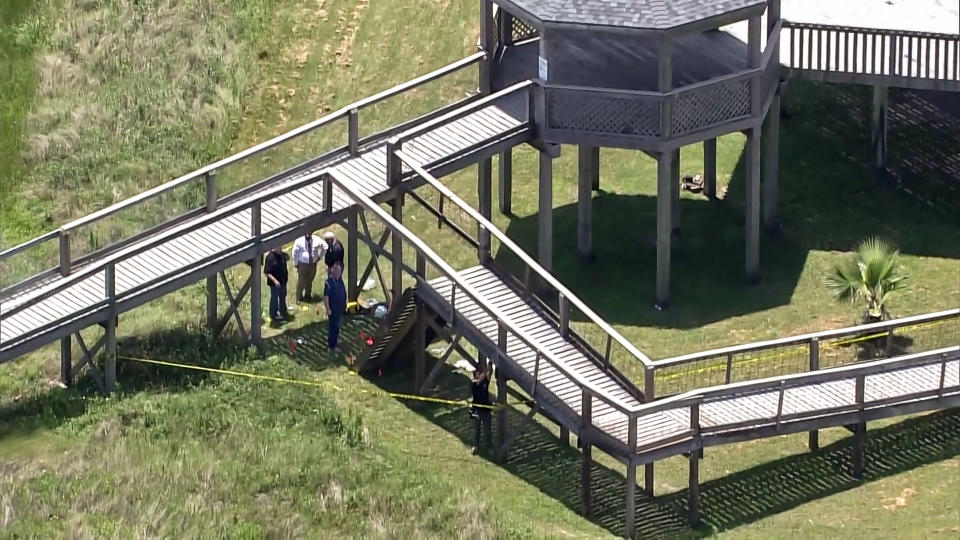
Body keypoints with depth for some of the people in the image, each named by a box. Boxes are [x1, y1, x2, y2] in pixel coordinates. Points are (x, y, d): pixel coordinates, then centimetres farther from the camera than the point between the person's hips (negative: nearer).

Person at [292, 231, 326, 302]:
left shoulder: (316, 240, -4)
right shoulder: (299, 241, -11)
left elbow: (324, 247, 12)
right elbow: (295, 253, -4)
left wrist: (319, 256, 9)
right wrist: (296, 264, -4)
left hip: (313, 264, 3)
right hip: (302, 264, -3)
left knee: (310, 281, 16)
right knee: (301, 282, -1)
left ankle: (308, 296, 33)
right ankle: (299, 298, 12)